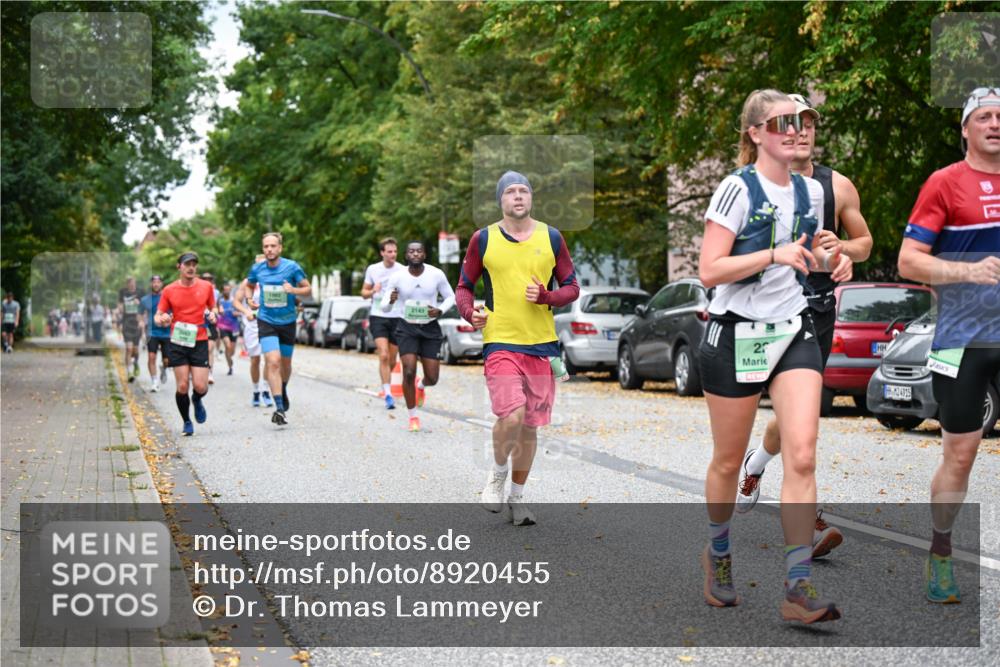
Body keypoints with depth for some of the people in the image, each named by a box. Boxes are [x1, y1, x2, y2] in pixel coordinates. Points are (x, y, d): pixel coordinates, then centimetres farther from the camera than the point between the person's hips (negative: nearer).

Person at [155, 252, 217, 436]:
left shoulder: (206, 286, 4)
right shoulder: (169, 290, 0)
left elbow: (212, 307, 19)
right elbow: (158, 316, 4)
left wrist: (212, 315, -4)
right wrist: (161, 320, -20)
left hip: (199, 342, 1)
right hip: (178, 343, 0)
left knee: (200, 386, -7)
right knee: (182, 386, -4)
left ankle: (197, 400, 30)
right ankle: (187, 422, 16)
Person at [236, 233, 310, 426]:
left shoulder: (292, 267, -9)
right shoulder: (257, 269, -2)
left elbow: (308, 289, -2)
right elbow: (248, 286, 19)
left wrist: (293, 290, -23)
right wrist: (247, 309, 6)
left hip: (287, 322, 0)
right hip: (266, 322, 0)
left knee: (285, 363, 14)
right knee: (273, 361, -17)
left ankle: (283, 391, 47)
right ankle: (279, 408, -19)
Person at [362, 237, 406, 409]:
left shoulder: (403, 271, 0)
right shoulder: (372, 269, 3)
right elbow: (364, 292, 12)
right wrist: (373, 291, -11)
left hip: (398, 318, 1)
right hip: (378, 316, -1)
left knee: (392, 360, 10)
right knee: (384, 356, -15)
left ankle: (386, 383, 38)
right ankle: (388, 395, -15)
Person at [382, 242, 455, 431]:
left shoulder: (437, 275, -7)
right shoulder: (397, 278, -8)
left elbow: (450, 297, 6)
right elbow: (385, 308, -2)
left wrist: (440, 310, -15)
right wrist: (391, 301, -26)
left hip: (430, 328, 1)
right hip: (407, 328, -1)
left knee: (432, 378, 0)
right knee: (409, 372, -16)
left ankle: (421, 386, 40)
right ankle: (413, 417, 3)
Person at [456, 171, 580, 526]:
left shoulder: (551, 237, 7)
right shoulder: (483, 240, 3)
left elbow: (572, 287, 10)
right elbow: (463, 287, 10)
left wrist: (546, 296, -10)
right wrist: (470, 312, -11)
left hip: (541, 344, 3)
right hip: (500, 341, -3)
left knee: (530, 426, 9)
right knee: (511, 416, -21)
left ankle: (517, 498, 25)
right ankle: (497, 475, 8)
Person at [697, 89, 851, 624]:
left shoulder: (811, 191, 8)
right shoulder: (737, 189, -10)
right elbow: (709, 271, -16)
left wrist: (829, 258, 4)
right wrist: (774, 254, -25)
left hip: (794, 333, 4)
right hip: (735, 334, -4)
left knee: (802, 457, -11)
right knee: (729, 461, 9)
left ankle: (798, 589, -11)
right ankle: (718, 553, 36)